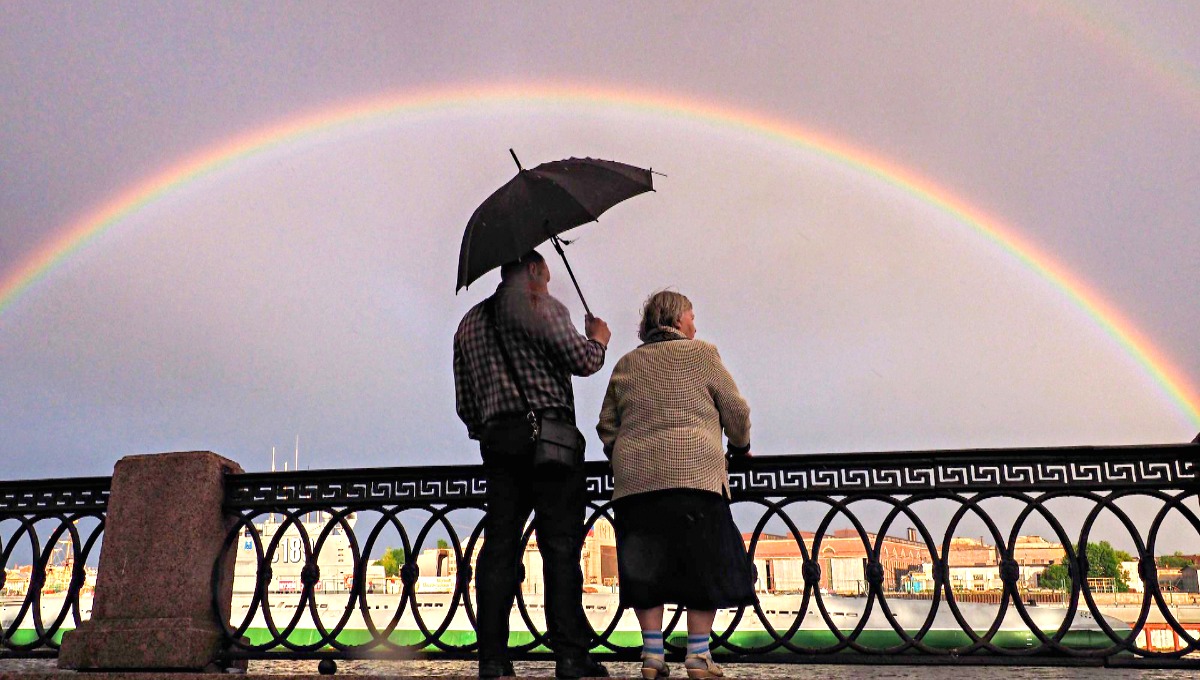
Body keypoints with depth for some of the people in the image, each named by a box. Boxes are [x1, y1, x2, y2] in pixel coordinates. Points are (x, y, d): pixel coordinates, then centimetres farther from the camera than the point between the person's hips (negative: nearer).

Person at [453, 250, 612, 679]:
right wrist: (598, 340, 13)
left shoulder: (470, 322, 21)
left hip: (496, 440, 6)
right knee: (560, 544, -5)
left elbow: (465, 403, 19)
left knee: (499, 545, 5)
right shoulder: (539, 305, 1)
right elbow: (581, 361, -7)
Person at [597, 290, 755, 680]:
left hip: (634, 480, 4)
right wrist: (740, 448, 25)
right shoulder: (700, 353, 6)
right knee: (703, 563, 4)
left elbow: (607, 426, 16)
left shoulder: (625, 365, 15)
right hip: (693, 474, -3)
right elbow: (736, 410, 8)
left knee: (647, 568, 8)